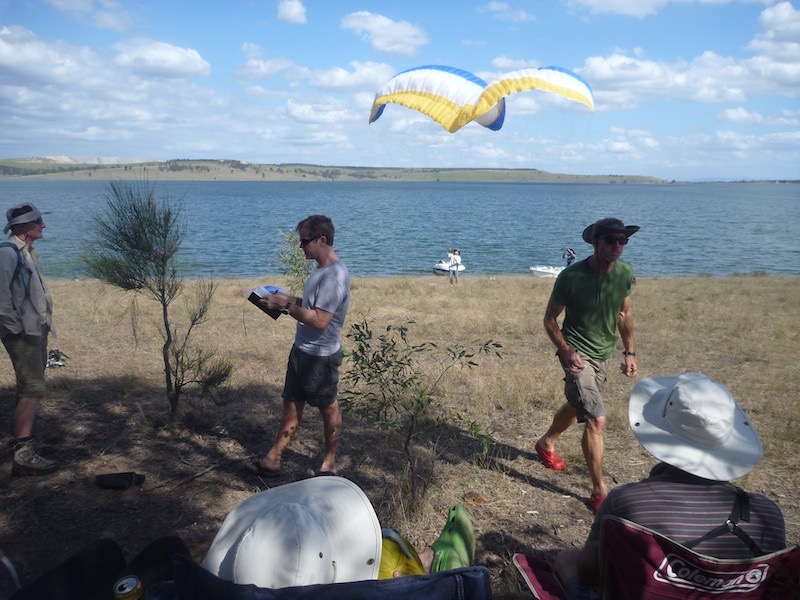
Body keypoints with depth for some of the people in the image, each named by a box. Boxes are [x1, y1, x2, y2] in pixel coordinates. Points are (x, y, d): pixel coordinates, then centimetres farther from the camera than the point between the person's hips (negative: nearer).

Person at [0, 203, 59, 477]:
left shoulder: (26, 252, 15)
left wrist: (41, 322, 15)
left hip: (36, 330, 10)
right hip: (22, 333, -10)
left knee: (28, 387, 19)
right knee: (33, 390, -14)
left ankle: (22, 436, 32)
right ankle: (24, 454, -15)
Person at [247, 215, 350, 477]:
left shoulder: (334, 276, -25)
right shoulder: (321, 268, 6)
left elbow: (320, 320, -29)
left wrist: (286, 306, -23)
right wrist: (289, 299, 5)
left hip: (321, 356, -9)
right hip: (301, 350, 9)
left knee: (328, 408, 10)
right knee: (292, 405, 15)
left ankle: (329, 462, 28)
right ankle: (272, 461, 25)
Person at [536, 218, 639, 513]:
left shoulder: (625, 273, -8)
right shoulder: (571, 276, -23)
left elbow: (625, 312, 9)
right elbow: (550, 319, -12)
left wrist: (629, 351, 9)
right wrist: (567, 352, -24)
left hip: (605, 354, 7)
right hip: (578, 353, -6)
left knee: (578, 405, 24)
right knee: (596, 419, -14)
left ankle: (546, 443, 51)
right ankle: (599, 492, -1)